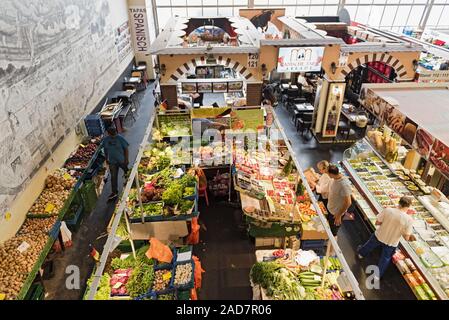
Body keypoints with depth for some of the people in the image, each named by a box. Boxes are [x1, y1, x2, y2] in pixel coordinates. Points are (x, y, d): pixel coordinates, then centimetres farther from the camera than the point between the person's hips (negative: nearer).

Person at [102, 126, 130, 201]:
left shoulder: (120, 138, -16)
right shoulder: (105, 139, -5)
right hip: (112, 161, 2)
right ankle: (114, 192, 9)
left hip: (122, 160, -2)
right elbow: (105, 150, 9)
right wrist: (106, 159, 10)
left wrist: (126, 159, -12)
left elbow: (126, 149, -11)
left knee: (126, 171, 20)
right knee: (113, 177, 2)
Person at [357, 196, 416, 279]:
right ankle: (378, 275, 41)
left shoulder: (387, 210, -24)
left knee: (369, 246, 33)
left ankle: (361, 253, 62)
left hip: (378, 236, 1)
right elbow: (406, 238, -18)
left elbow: (377, 223, -13)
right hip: (391, 243, -1)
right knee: (385, 259, 24)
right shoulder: (409, 219, -25)